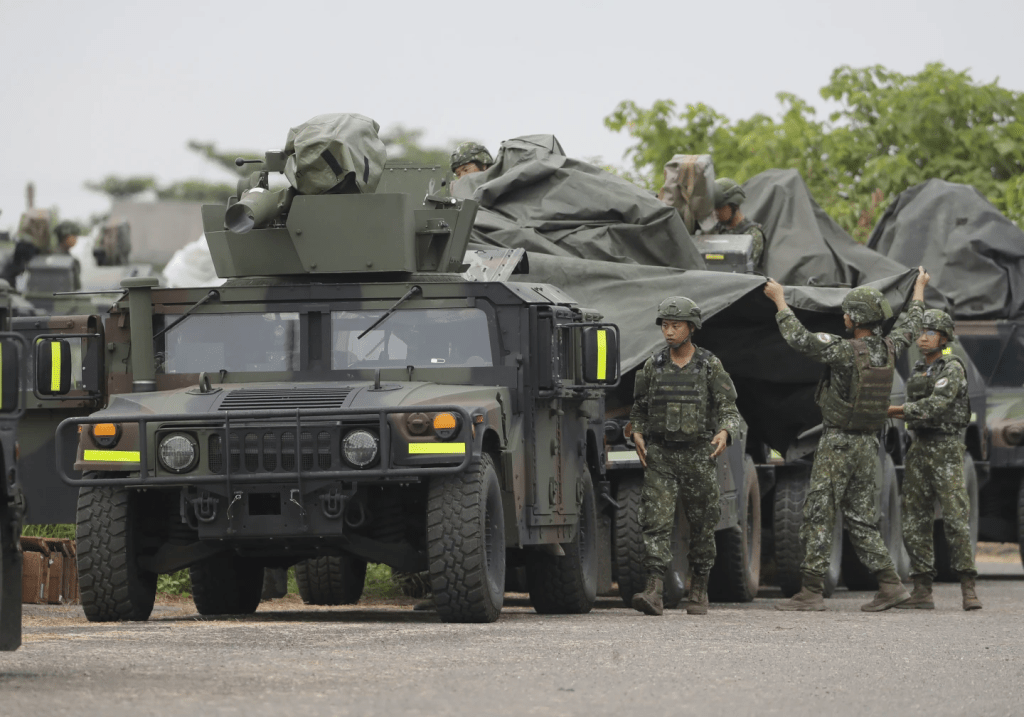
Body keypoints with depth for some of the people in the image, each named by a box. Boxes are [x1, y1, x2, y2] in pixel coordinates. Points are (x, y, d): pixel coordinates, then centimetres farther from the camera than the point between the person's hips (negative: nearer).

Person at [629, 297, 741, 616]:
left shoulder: (710, 366, -1)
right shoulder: (653, 367, 4)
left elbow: (729, 410, -1)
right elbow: (639, 408, 16)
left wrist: (724, 433, -22)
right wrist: (637, 435, -2)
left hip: (697, 455, -1)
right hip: (659, 456, 1)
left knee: (702, 526, 7)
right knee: (656, 521, -12)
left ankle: (699, 591, 22)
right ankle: (654, 592, -21)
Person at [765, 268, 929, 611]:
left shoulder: (846, 352, -19)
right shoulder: (888, 350, 2)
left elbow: (799, 338, -21)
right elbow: (910, 326, 23)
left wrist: (779, 300, -9)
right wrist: (919, 290, 40)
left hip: (838, 443, -7)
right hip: (868, 444, 7)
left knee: (819, 516, -4)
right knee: (861, 519, 12)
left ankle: (811, 592, -6)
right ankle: (890, 584, 3)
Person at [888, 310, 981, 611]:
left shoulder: (953, 368, -9)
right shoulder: (918, 372, 16)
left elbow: (936, 406, -21)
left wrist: (894, 410, -16)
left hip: (947, 450, -7)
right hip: (919, 449, 7)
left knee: (956, 518, -14)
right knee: (915, 521, 2)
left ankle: (968, 589, -13)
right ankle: (922, 592, 4)